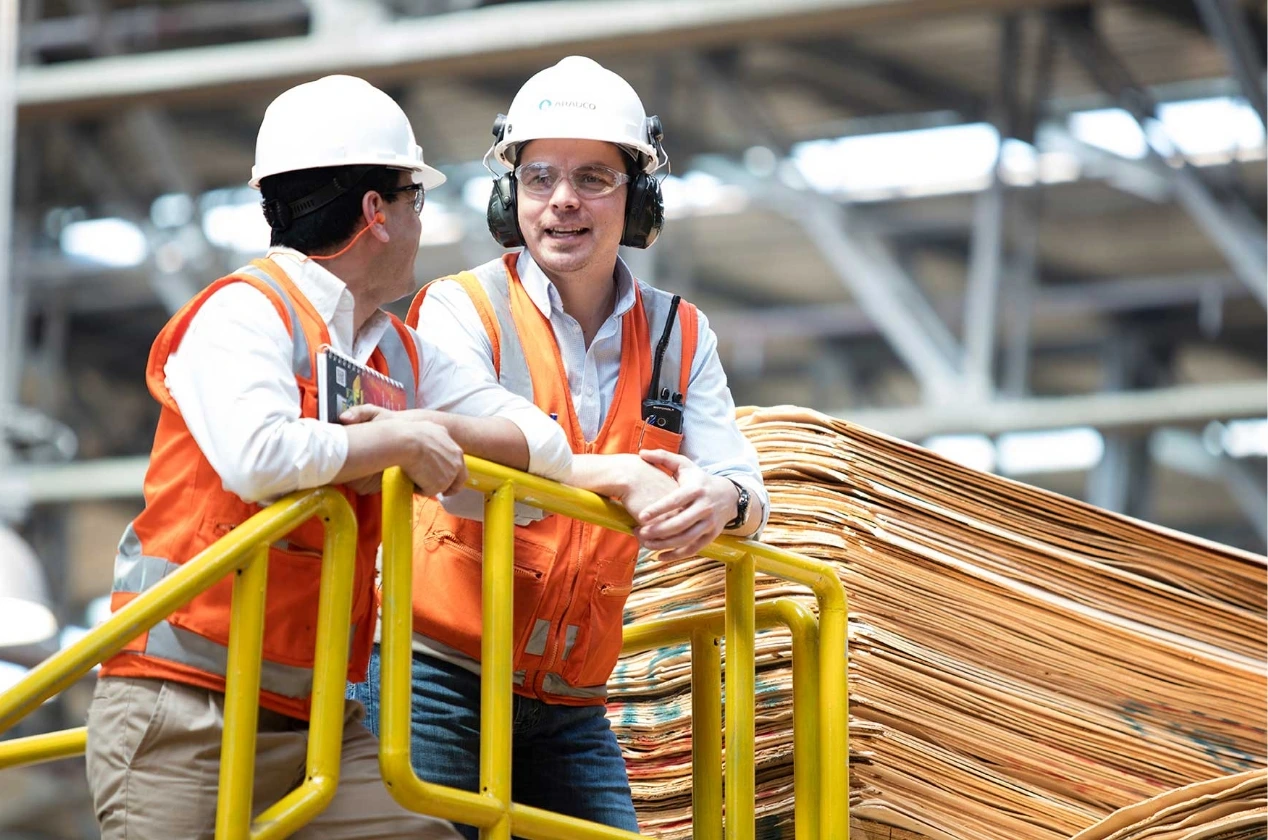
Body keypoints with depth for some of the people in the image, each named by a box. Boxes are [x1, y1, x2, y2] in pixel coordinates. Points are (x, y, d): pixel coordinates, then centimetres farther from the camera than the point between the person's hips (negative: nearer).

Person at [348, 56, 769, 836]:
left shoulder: (679, 336, 10)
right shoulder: (462, 307, -3)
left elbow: (747, 491, 0)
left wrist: (722, 498, -25)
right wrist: (616, 475, -31)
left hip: (571, 707, 4)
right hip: (442, 678, -4)